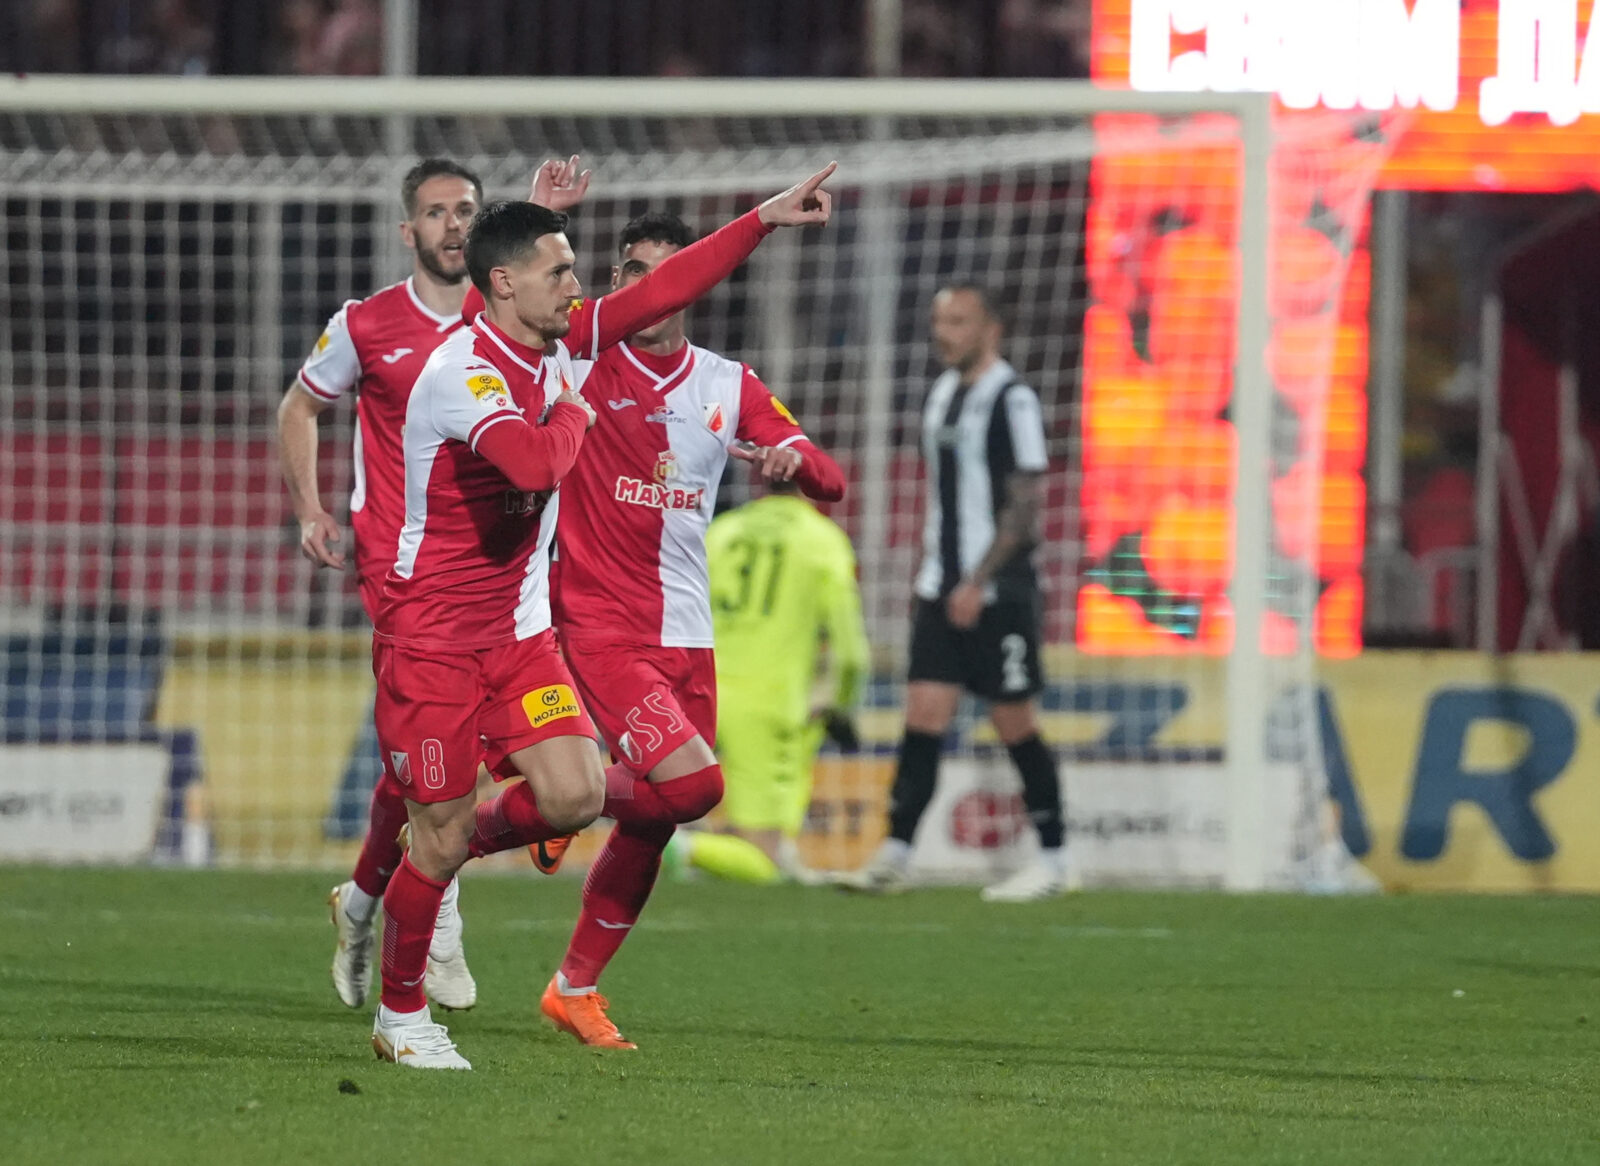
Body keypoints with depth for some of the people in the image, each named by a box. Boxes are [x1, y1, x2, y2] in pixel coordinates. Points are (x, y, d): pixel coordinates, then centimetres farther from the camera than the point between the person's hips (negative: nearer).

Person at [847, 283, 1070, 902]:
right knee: (924, 714, -2)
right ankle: (893, 855, -6)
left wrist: (977, 583, -18)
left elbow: (1023, 508, -14)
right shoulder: (940, 393, 14)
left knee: (1014, 723, -1)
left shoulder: (1010, 399, -11)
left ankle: (1052, 860, 9)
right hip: (943, 589, 7)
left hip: (998, 591, -7)